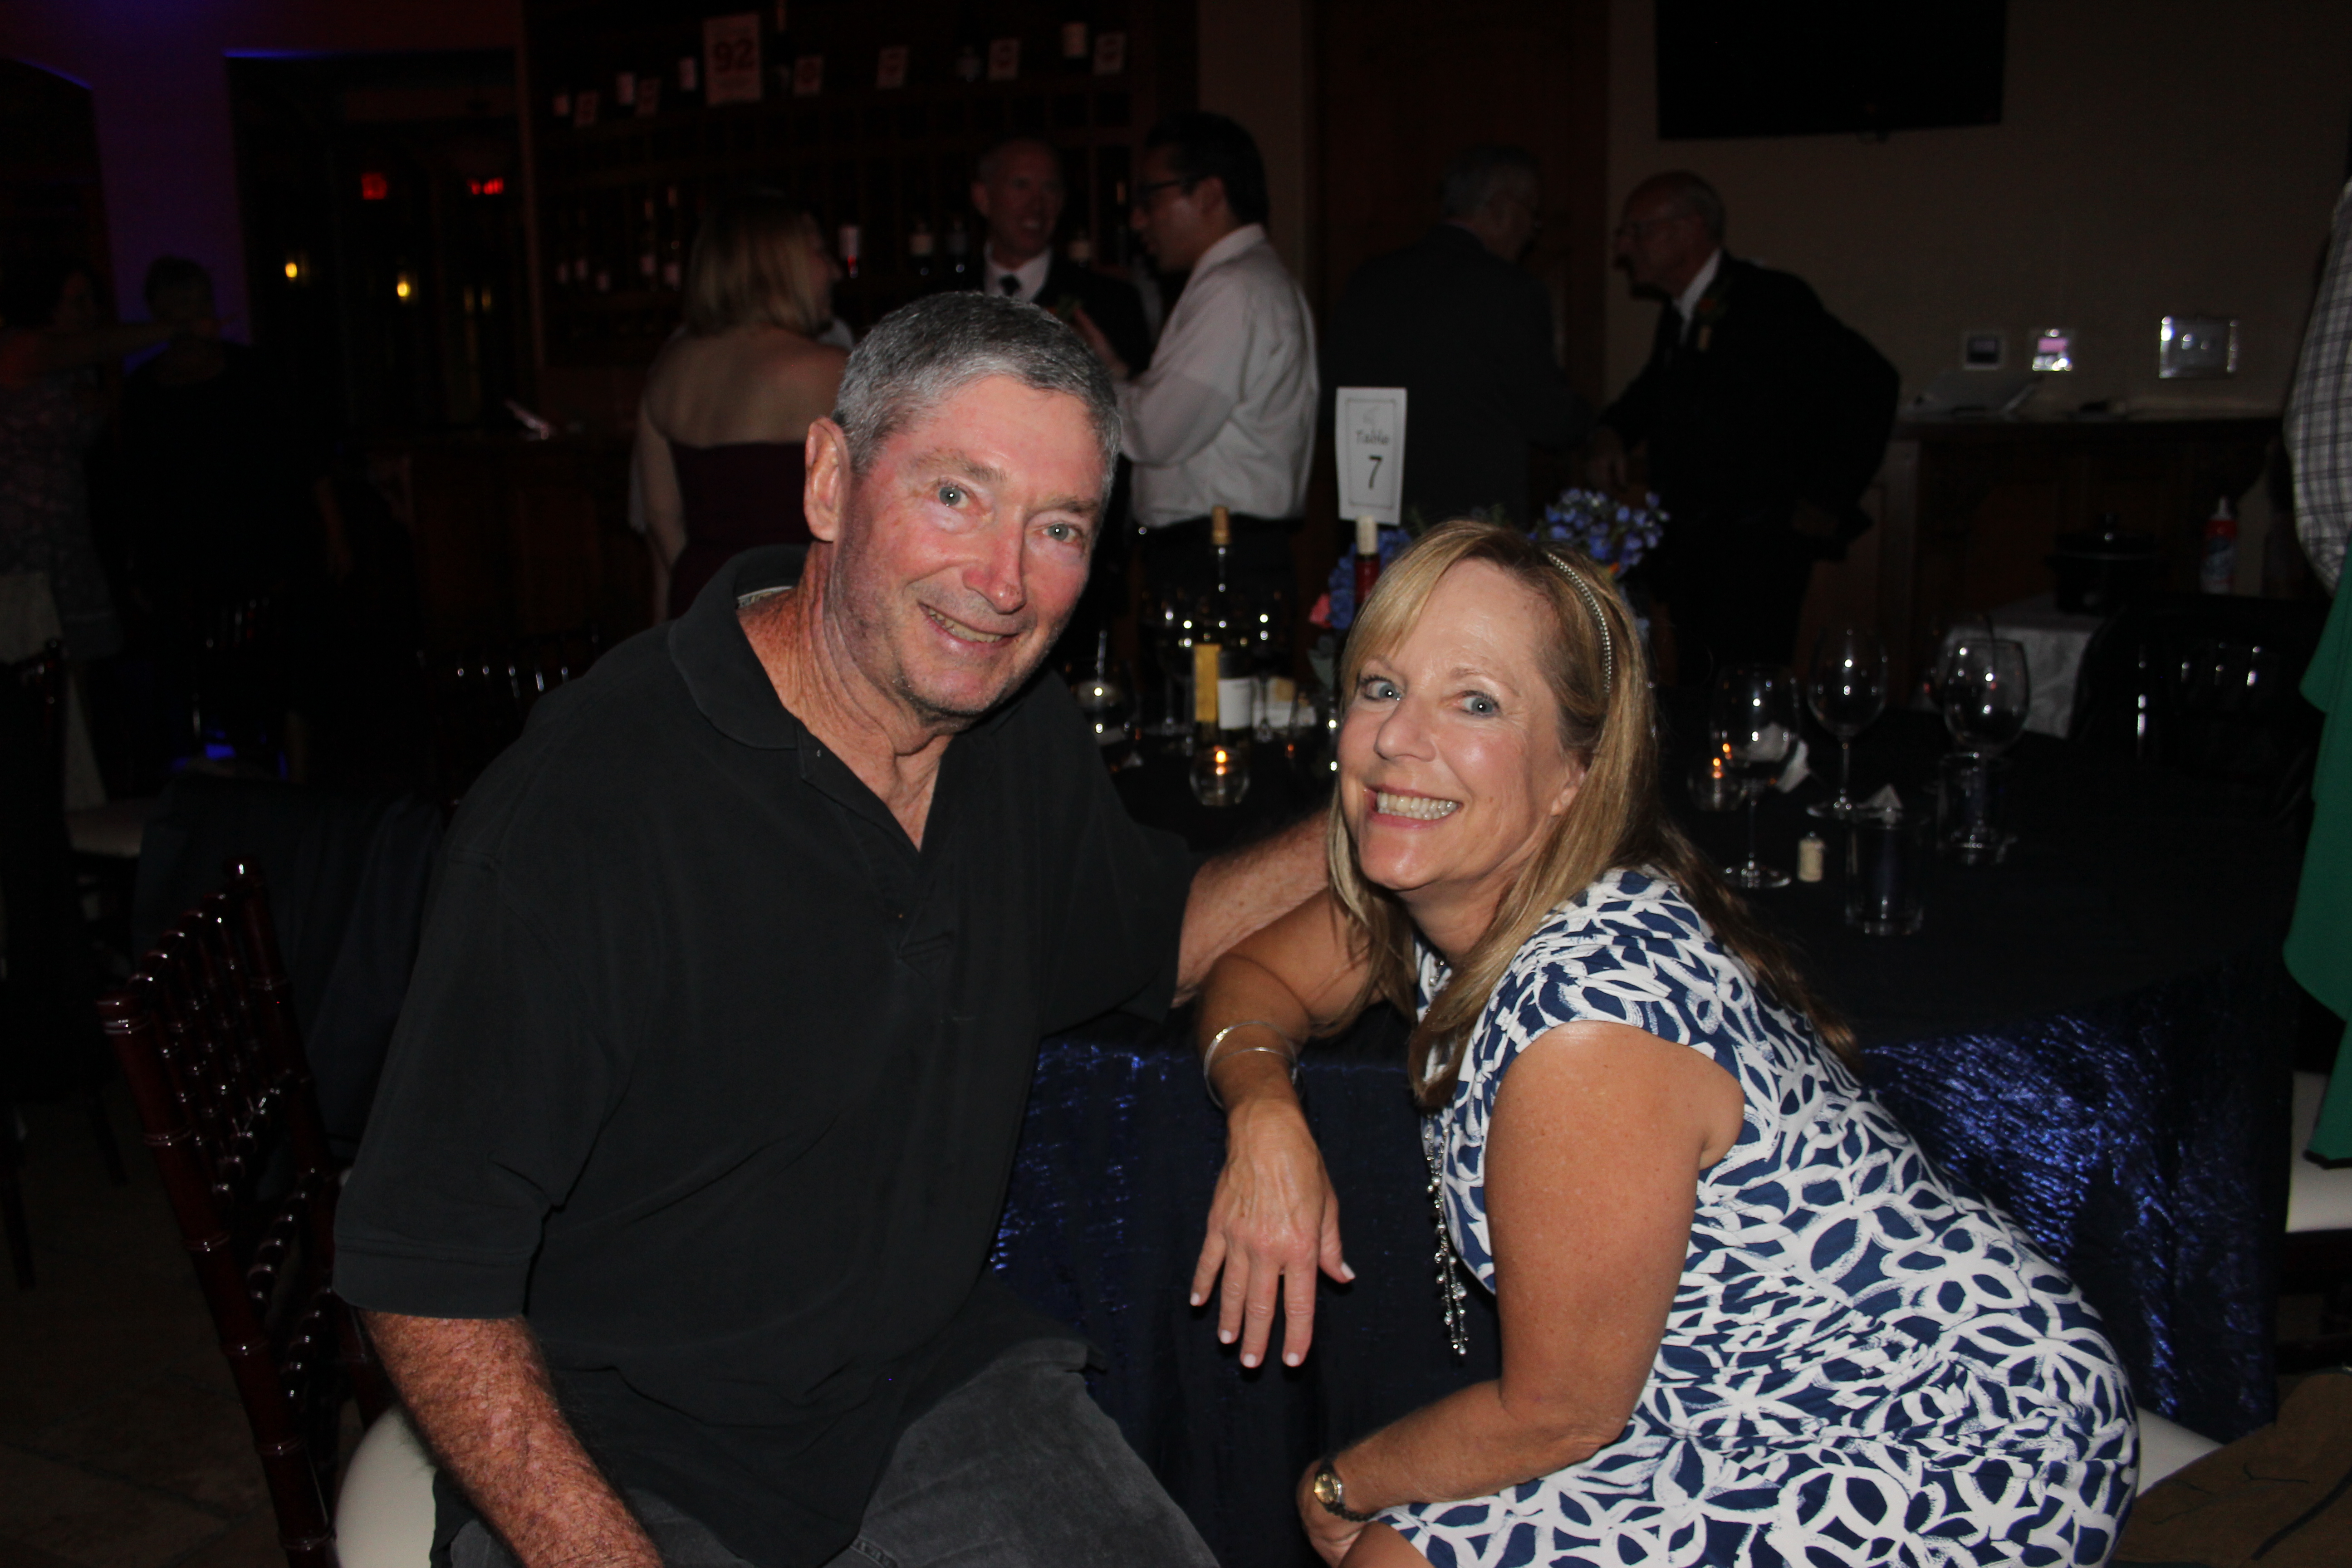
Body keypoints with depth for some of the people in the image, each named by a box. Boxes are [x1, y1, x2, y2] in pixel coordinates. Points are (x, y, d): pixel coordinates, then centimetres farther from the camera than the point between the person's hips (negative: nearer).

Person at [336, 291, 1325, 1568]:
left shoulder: (1026, 734, -2)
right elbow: (421, 1263, -19)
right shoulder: (587, 797, -23)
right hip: (620, 1452, -4)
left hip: (932, 1383, 5)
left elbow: (1158, 934, 17)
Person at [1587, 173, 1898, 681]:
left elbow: (1868, 385, -13)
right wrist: (1612, 431, 11)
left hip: (1756, 557, -8)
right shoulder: (1678, 315, 14)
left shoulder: (1772, 301, -10)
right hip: (1690, 553, 8)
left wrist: (1825, 501, -12)